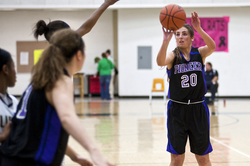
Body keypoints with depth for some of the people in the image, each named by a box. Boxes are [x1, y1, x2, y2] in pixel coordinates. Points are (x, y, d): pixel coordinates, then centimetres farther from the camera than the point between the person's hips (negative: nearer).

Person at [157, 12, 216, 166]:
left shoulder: (200, 53, 0)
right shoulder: (173, 56, -4)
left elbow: (212, 47, -23)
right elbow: (160, 62, -28)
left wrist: (199, 29, -39)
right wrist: (166, 41, -46)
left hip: (198, 109, 1)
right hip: (177, 110, -1)